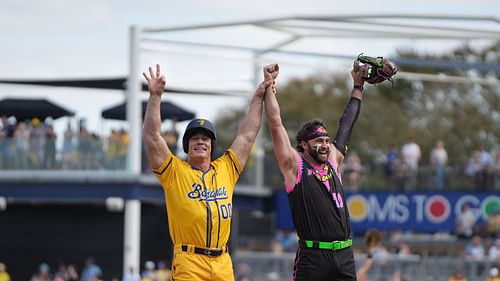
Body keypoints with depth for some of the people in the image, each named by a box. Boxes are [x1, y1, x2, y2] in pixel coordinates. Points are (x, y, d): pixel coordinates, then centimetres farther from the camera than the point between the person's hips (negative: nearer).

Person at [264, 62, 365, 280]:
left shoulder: (333, 161, 17)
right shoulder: (295, 166, 2)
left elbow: (347, 124, 26)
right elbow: (275, 123, -2)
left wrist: (358, 86, 32)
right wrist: (268, 87, 2)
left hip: (344, 256, 6)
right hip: (312, 256, -5)